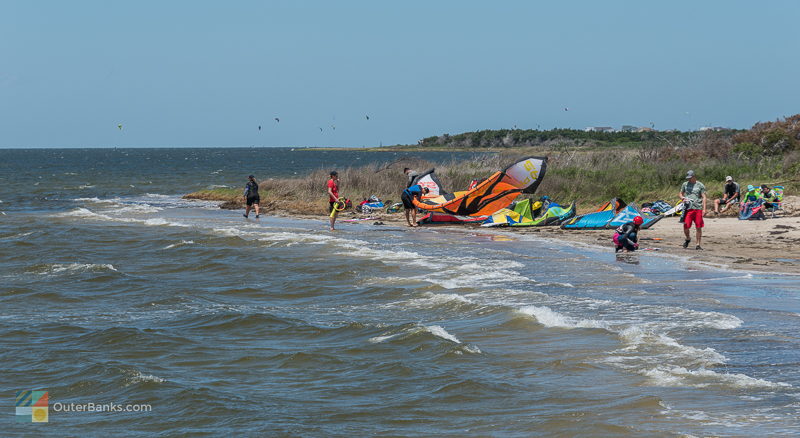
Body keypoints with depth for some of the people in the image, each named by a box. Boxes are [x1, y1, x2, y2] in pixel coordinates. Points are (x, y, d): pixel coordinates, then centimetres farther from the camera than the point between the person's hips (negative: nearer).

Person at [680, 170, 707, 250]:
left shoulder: (700, 185, 4)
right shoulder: (685, 185, 12)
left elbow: (703, 197, 2)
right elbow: (681, 194, 22)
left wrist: (704, 209, -7)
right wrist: (683, 198, -3)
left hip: (698, 208, -2)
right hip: (688, 208, 2)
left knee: (698, 227, 0)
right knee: (685, 227, -4)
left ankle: (698, 244, 7)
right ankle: (688, 239, 25)